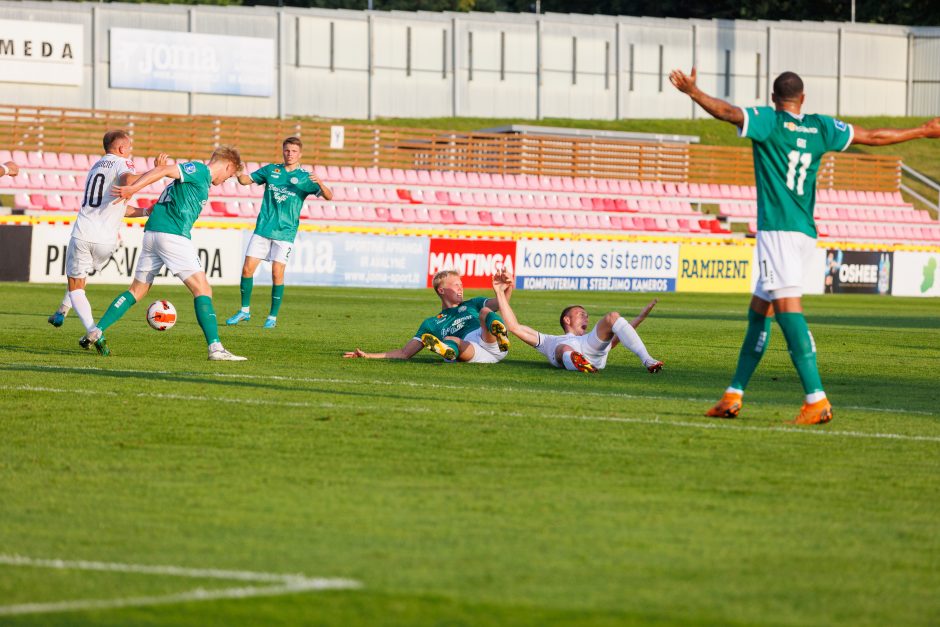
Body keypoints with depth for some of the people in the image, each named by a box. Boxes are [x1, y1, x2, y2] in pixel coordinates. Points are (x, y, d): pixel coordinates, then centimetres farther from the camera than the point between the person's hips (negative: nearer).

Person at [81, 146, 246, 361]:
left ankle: (95, 333, 13)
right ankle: (215, 348, -16)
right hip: (173, 235, -9)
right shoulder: (200, 170, -5)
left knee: (137, 290, 15)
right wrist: (133, 188, -26)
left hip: (152, 234, 9)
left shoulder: (200, 176, 24)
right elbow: (163, 170, -18)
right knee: (202, 290, -9)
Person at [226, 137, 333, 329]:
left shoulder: (305, 177, 0)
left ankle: (273, 317, 3)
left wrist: (320, 184, -31)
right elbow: (247, 180, 13)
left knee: (277, 273, -8)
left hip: (285, 233, -3)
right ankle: (244, 310, 13)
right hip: (263, 229, 3)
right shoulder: (271, 170, 9)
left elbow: (328, 196, -8)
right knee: (247, 268, -2)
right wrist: (239, 174, -10)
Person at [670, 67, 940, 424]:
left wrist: (693, 92, -17)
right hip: (806, 232, 7)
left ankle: (817, 400, -27)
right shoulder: (820, 127, 14)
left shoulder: (768, 121, 0)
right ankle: (734, 395, 20)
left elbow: (727, 112, -16)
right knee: (759, 311, 16)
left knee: (788, 310, -15)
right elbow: (872, 137, 21)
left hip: (777, 230, -7)